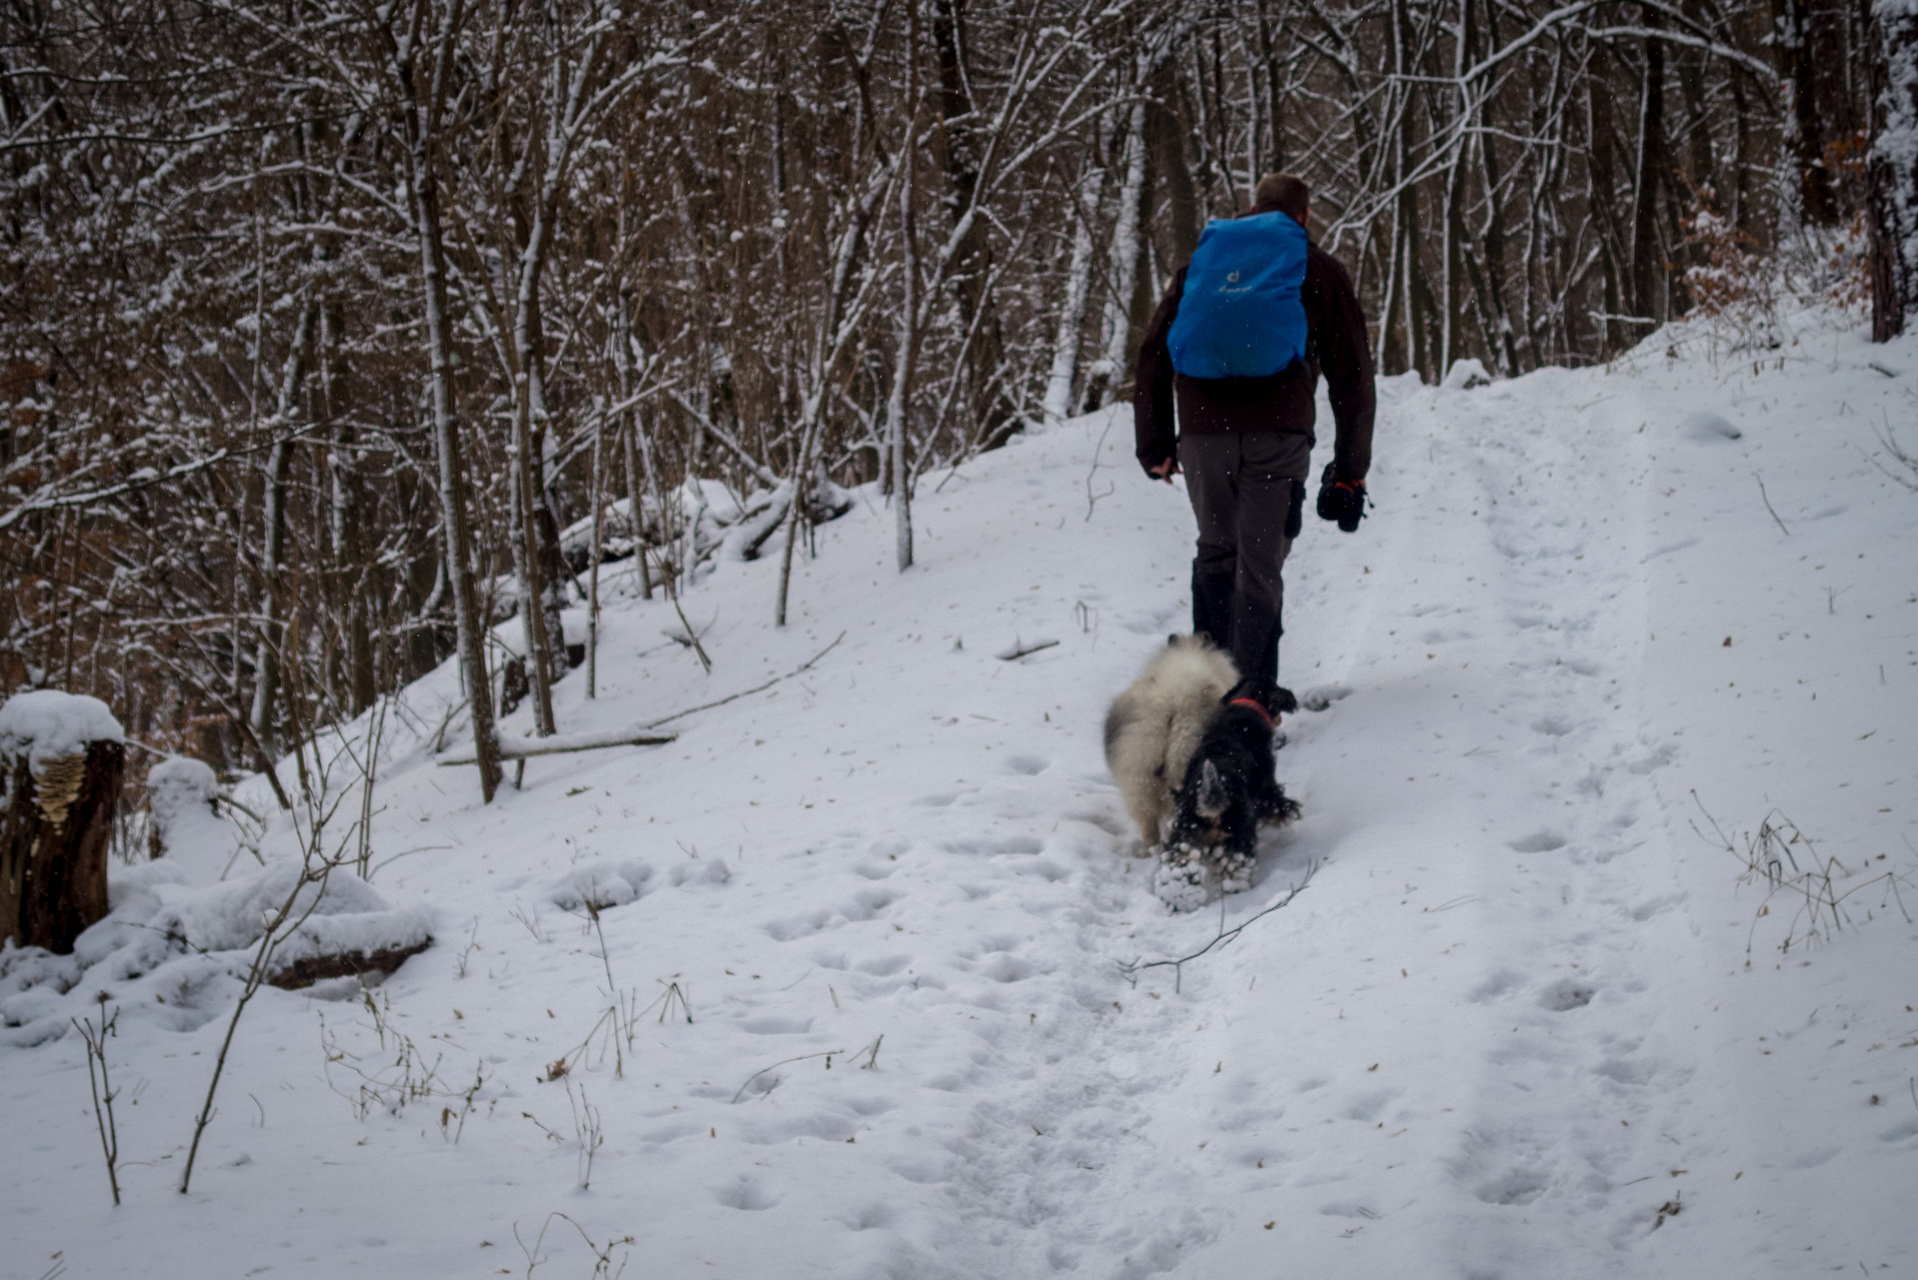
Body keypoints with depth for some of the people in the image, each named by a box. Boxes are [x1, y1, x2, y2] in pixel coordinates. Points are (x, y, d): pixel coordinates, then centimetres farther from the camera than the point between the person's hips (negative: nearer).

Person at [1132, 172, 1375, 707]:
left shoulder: (1204, 259, 22)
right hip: (1277, 433, -2)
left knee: (1216, 551, 19)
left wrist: (1154, 443, 19)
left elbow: (1152, 354, 17)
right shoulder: (1319, 269, 15)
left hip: (1202, 431, 2)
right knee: (1260, 562, 3)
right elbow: (1352, 374, 11)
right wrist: (1350, 472, 13)